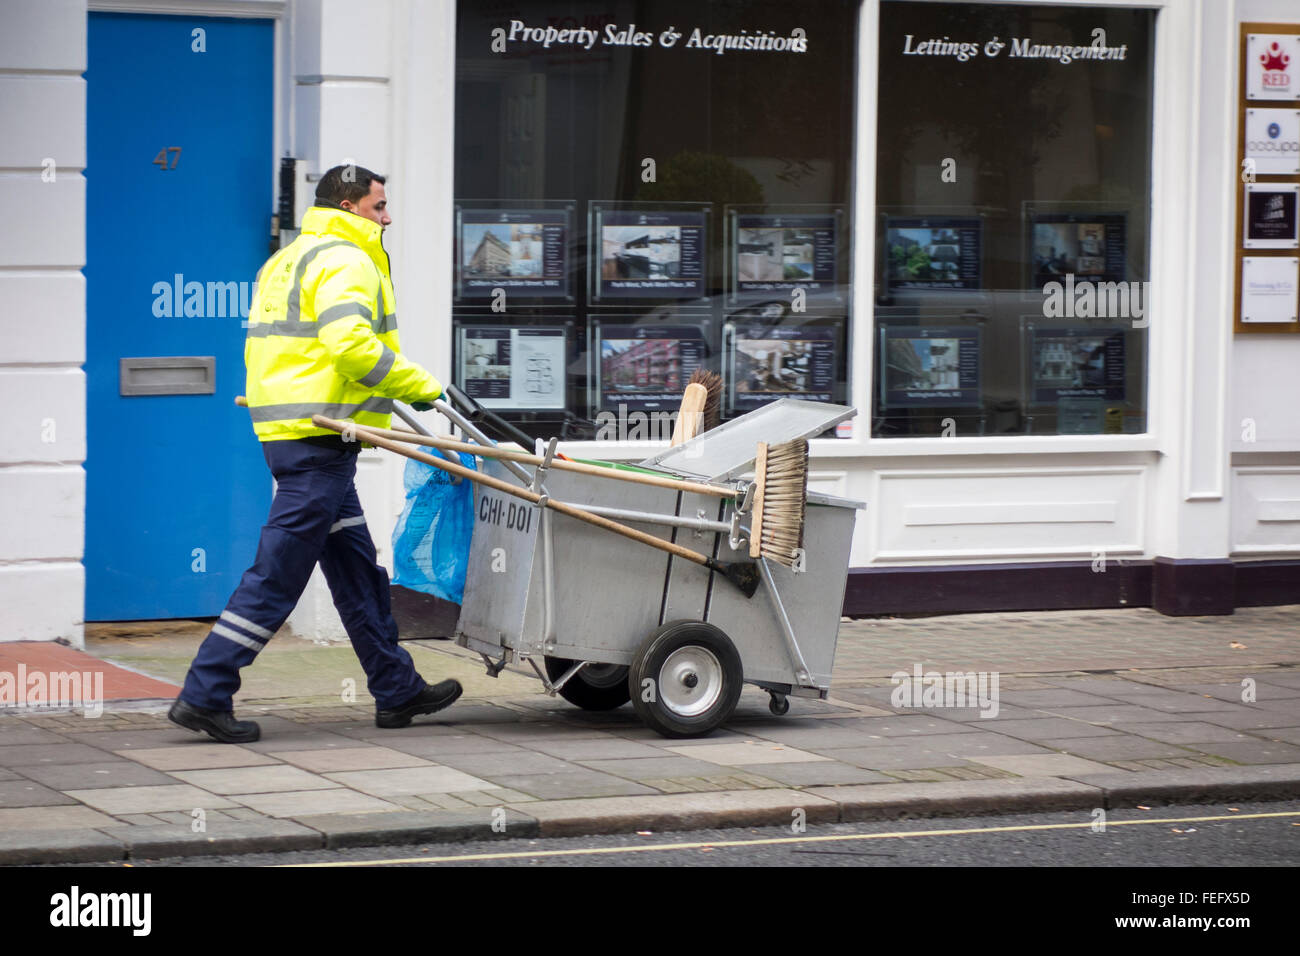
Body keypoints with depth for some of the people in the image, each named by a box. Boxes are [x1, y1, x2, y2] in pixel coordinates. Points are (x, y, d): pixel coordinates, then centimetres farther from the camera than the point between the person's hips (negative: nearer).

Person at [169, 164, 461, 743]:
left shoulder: (284, 262, 21)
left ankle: (397, 691, 20)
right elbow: (350, 343, -24)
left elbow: (264, 348, 22)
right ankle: (205, 693, -8)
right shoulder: (345, 261, -10)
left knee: (357, 569, 15)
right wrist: (418, 386, -14)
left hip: (284, 431, 11)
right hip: (319, 437, -11)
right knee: (277, 573, -8)